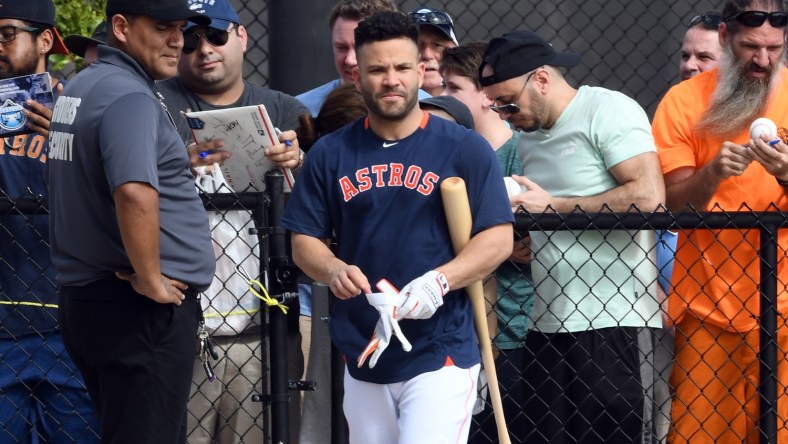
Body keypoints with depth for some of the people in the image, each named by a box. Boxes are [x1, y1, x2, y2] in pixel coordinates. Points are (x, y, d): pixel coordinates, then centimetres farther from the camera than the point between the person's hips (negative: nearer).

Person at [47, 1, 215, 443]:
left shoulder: (79, 88, 15)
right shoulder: (129, 95, -17)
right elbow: (135, 192, -32)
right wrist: (151, 280, -21)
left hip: (86, 294, 10)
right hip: (141, 309, -10)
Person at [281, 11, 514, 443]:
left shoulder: (464, 148, -1)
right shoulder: (330, 153, 9)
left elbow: (498, 238, -4)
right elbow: (304, 240, 10)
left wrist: (439, 281, -20)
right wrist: (333, 271, -13)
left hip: (440, 357, -4)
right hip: (362, 357, 4)